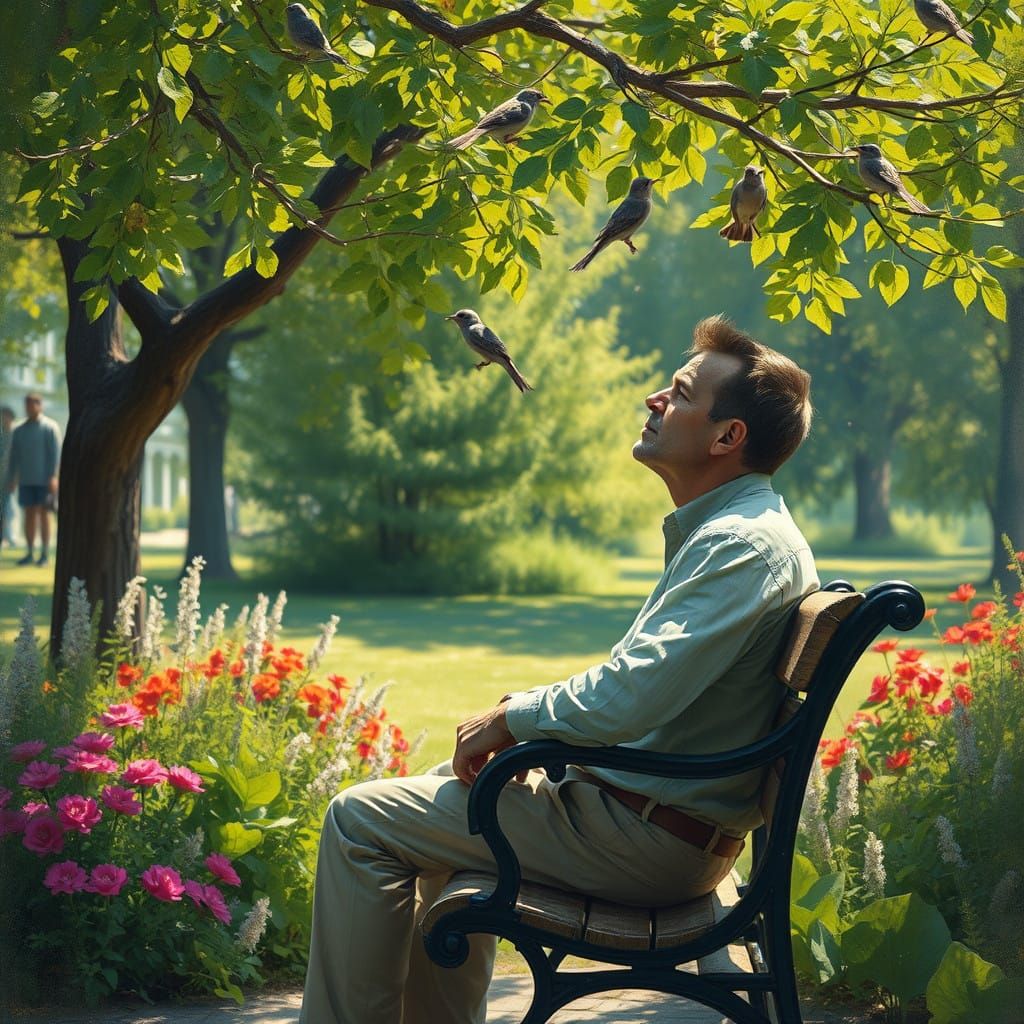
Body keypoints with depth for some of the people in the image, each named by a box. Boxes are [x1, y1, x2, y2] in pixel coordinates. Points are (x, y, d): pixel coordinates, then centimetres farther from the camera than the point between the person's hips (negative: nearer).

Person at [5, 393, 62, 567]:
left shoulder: (50, 427, -3)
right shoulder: (19, 430, 11)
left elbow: (55, 453, -8)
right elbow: (14, 456, 12)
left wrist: (52, 476, -15)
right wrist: (10, 479, 7)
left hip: (44, 480, -4)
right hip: (26, 480, 4)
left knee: (43, 513, -2)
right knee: (29, 514, 5)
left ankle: (45, 553, 1)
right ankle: (29, 553, 8)